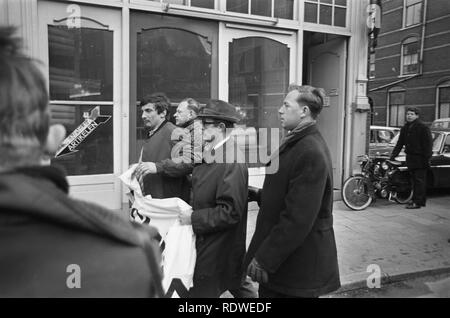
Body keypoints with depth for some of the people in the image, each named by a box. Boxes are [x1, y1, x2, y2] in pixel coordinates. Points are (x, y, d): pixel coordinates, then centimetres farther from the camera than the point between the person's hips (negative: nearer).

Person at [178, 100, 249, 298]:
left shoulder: (232, 162, -22)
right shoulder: (208, 154, 5)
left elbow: (230, 212, -24)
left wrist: (193, 219, -19)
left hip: (217, 250, -8)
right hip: (203, 243, 8)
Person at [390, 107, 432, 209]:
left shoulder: (423, 128, -8)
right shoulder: (405, 128, 13)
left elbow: (428, 144, -11)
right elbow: (399, 143, 18)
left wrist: (427, 158, -17)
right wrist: (393, 155, 12)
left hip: (420, 158, -7)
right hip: (410, 158, 7)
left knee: (419, 181, -4)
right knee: (414, 180, 12)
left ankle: (418, 202, -2)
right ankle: (416, 199, 20)